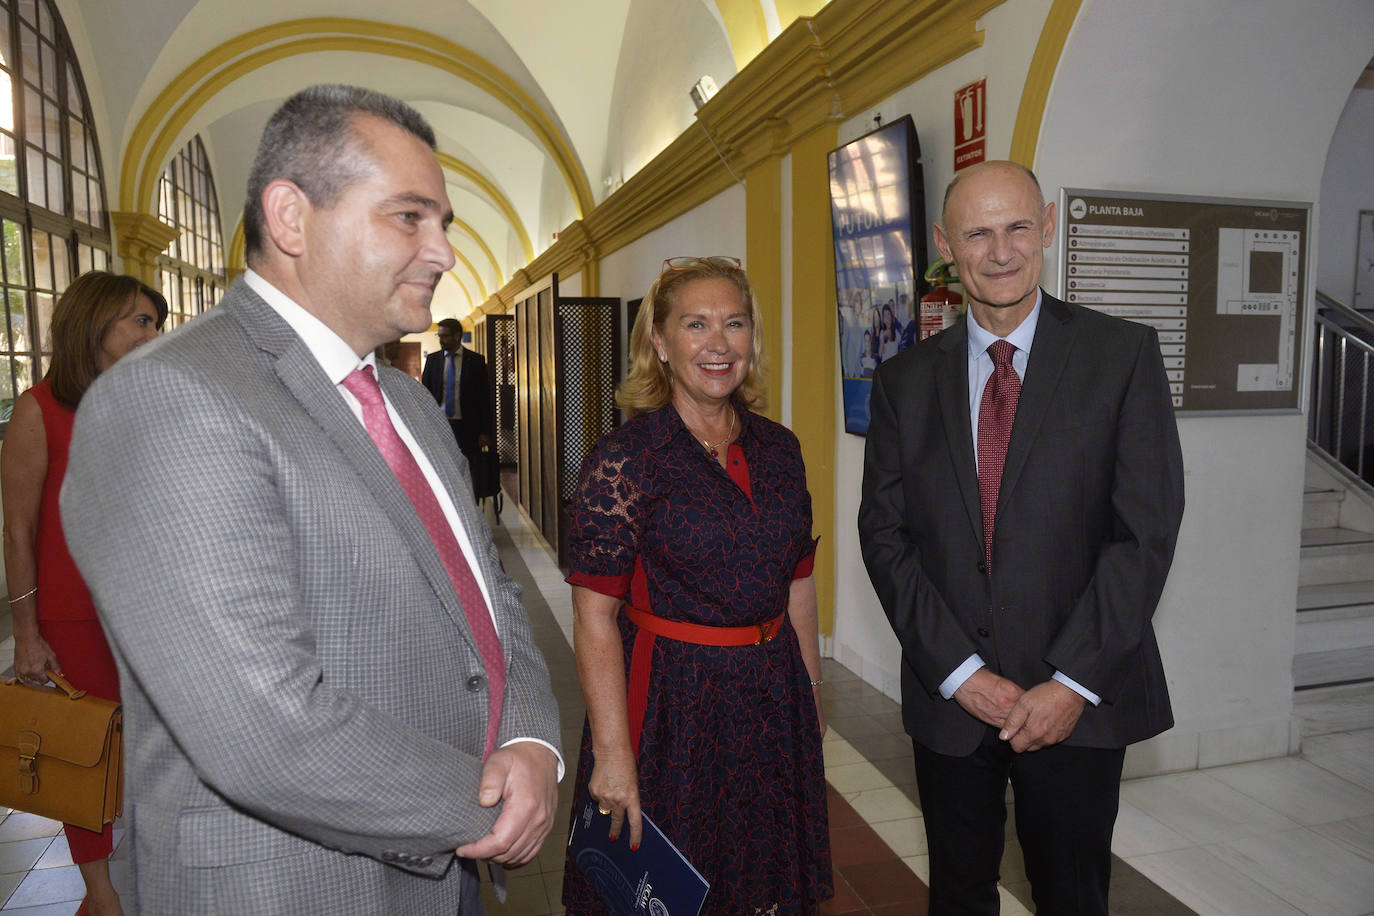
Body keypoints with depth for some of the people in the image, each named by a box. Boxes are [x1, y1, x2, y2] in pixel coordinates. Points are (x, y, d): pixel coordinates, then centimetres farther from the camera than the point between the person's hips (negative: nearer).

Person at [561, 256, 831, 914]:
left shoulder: (778, 448, 3)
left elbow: (797, 585, 9)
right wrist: (612, 753, -18)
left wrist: (811, 696, 12)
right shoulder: (625, 458, -15)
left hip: (773, 703, 5)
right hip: (671, 707, -5)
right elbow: (595, 617, -16)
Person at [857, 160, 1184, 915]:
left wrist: (1074, 682, -13)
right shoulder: (906, 380, 2)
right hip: (947, 695, 2)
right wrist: (960, 672, -9)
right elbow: (884, 536, -1)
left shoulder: (1122, 356, -4)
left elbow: (1146, 531, -9)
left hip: (1079, 698, -1)